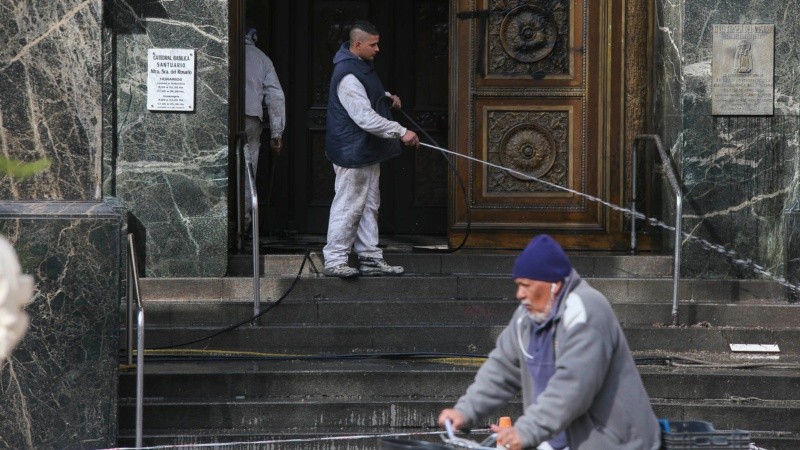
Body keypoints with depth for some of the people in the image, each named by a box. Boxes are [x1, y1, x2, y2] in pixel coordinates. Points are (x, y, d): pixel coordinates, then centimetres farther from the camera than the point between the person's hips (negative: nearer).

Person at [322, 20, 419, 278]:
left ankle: (370, 259, 19)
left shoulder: (362, 67, 11)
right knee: (348, 206, -7)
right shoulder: (347, 76, -23)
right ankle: (334, 261, -3)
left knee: (369, 206, 13)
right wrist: (401, 132, -28)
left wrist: (387, 97, 13)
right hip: (352, 153, -11)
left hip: (367, 151, 11)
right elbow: (365, 117, -28)